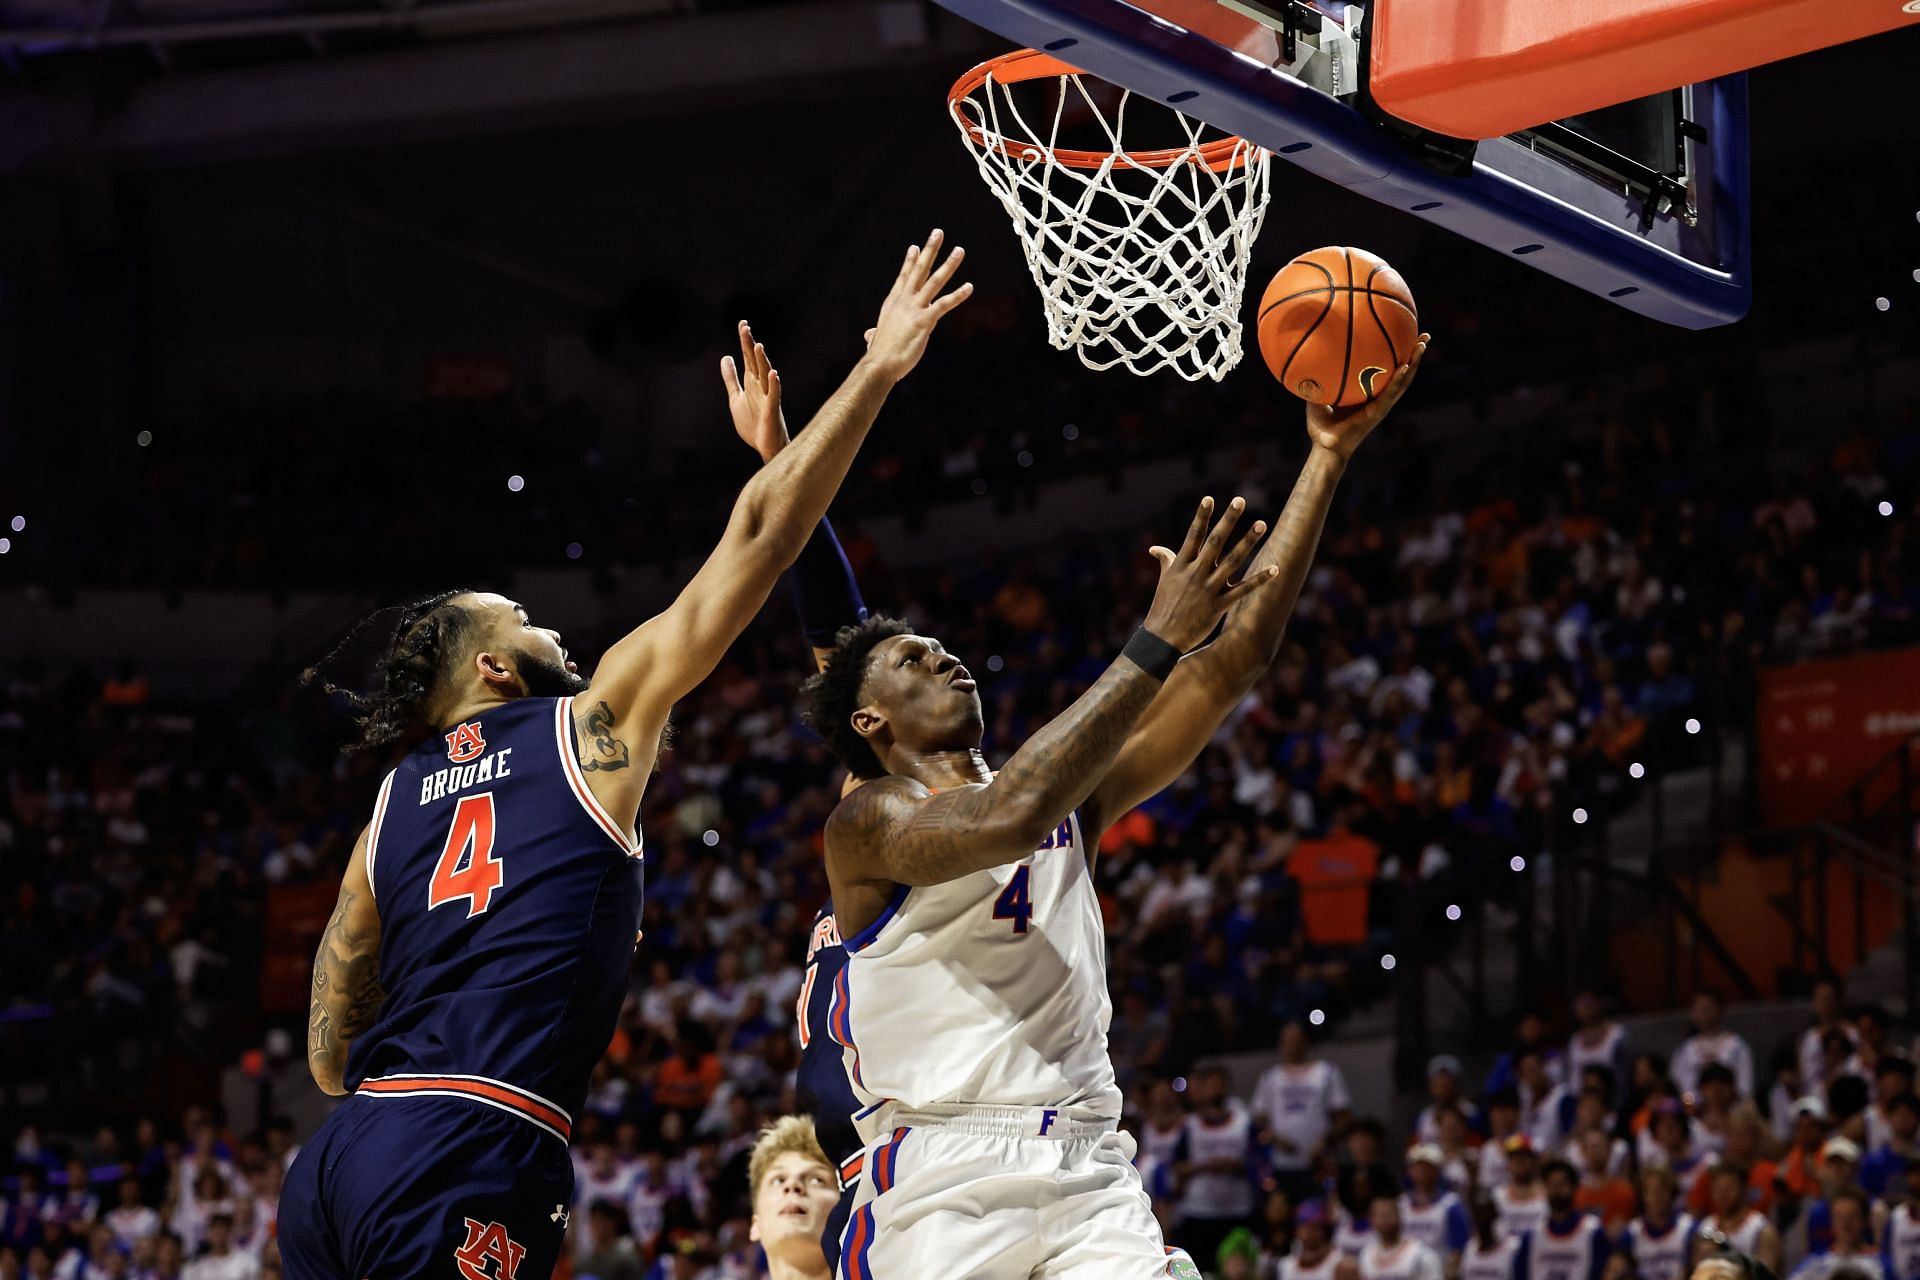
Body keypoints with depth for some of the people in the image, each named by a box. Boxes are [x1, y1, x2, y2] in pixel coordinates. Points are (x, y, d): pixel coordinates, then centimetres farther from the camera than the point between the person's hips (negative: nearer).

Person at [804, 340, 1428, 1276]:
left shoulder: (1069, 799, 16)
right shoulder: (868, 822, -1)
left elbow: (1238, 658, 12)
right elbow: (1010, 814, -22)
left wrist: (1327, 460, 6)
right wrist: (1160, 636, -20)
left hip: (1088, 1175, 5)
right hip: (944, 1183, -5)